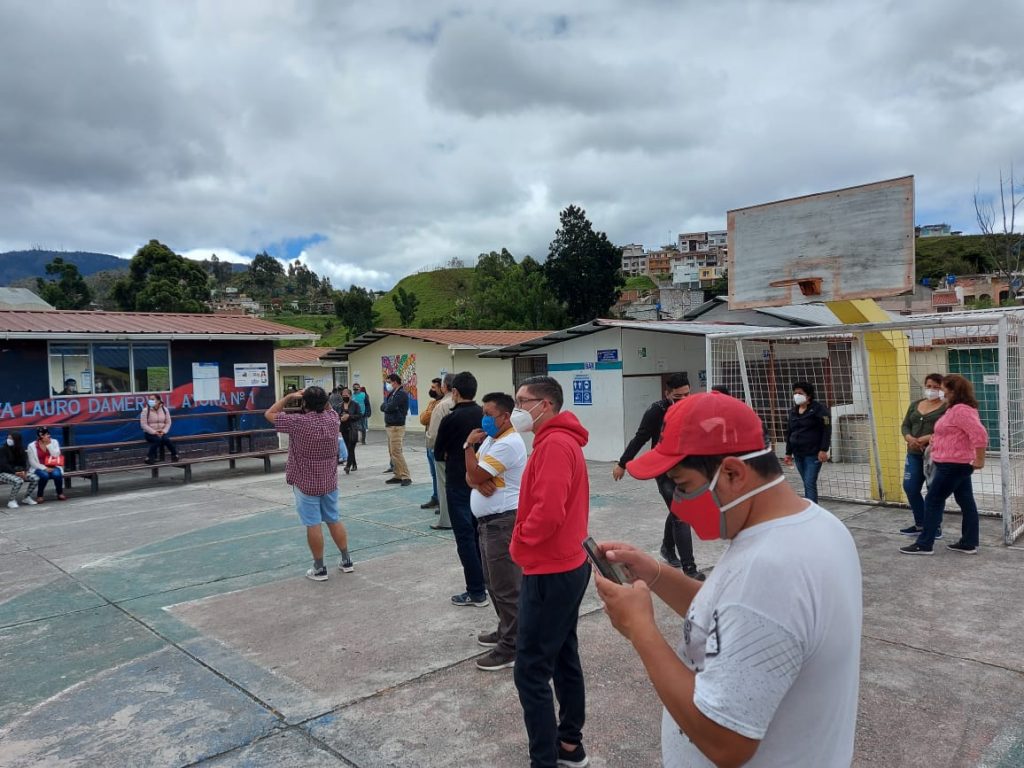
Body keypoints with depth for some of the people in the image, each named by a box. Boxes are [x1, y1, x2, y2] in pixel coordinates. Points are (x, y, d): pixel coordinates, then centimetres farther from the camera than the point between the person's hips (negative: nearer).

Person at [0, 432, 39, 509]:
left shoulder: (20, 449, 6)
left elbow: (24, 462, 4)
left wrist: (24, 471, -17)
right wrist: (15, 472, -27)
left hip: (18, 471, 6)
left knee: (35, 478, -15)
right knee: (18, 481, -35)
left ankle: (26, 498, 4)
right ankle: (11, 501, -16)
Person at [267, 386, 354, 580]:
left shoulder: (298, 422, -17)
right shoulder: (332, 419, -3)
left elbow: (269, 414, -4)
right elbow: (328, 408, 23)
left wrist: (288, 397, -1)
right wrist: (320, 398, 7)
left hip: (306, 483, -5)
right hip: (330, 481, 5)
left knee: (313, 524, 1)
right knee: (334, 520, 15)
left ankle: (319, 569, 8)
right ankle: (346, 561, 22)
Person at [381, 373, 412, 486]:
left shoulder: (402, 393, -14)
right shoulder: (392, 393, 16)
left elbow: (389, 407, -20)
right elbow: (382, 407, 13)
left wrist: (385, 406, 1)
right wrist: (386, 406, -7)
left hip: (396, 427, -10)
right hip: (390, 426, 10)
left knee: (396, 452, -12)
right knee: (392, 452, 11)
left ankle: (405, 477, -11)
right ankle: (398, 476, 16)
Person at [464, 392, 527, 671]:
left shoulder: (508, 443, -20)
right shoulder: (491, 439, 13)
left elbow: (475, 475, -22)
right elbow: (471, 477, 10)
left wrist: (469, 445, -10)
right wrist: (480, 482, -12)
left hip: (503, 522, -11)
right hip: (489, 521, 11)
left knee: (506, 587, -3)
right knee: (495, 583, 20)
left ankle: (511, 647, 5)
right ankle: (506, 630, 35)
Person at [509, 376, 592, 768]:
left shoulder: (554, 444, -20)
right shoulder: (562, 440, 12)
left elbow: (548, 511, -29)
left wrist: (519, 543, -12)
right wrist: (527, 541, 10)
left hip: (549, 572, -10)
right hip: (568, 565, 10)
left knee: (531, 672, -2)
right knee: (564, 658, 19)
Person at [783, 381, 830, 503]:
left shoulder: (818, 409, -6)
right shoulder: (793, 411, 13)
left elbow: (827, 430, -10)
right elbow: (789, 433, 18)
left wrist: (823, 450, -16)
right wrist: (788, 452, 16)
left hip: (813, 453, -6)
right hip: (798, 454, 6)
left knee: (810, 483, -12)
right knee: (807, 483, 10)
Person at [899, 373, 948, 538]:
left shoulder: (947, 407, -5)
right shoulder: (915, 404, 15)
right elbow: (905, 426, 12)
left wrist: (926, 439, -24)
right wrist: (910, 439, -9)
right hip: (914, 454, 6)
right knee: (910, 488, 6)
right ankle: (920, 524, 21)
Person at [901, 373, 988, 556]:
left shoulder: (960, 410, -20)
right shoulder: (957, 408, 14)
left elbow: (980, 434, -27)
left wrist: (979, 460, -21)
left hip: (953, 465, -11)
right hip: (959, 464, 11)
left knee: (933, 501, -5)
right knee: (966, 502, 12)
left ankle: (924, 544, 0)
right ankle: (969, 544, 18)